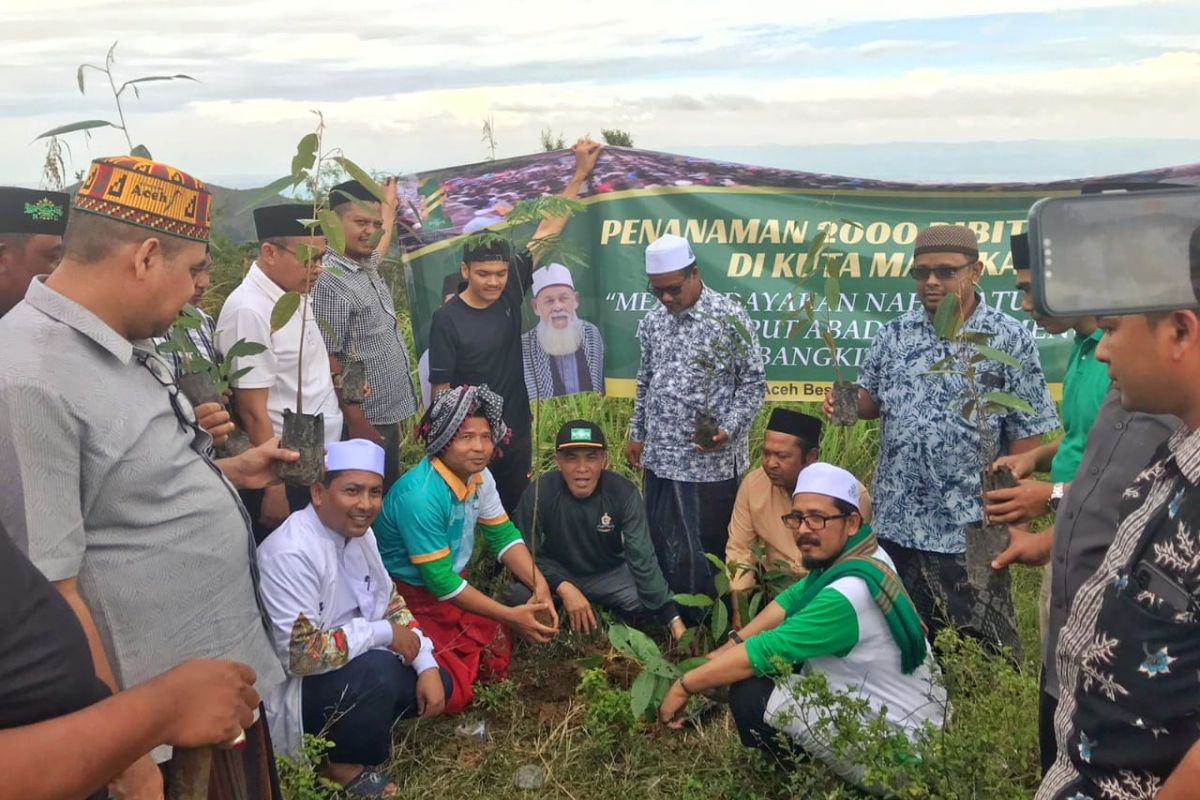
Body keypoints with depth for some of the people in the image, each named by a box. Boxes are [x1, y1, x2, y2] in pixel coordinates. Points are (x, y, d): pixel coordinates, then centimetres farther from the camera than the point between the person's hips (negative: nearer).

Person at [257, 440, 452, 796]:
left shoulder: (359, 532, -1)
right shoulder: (291, 553, -29)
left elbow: (390, 602, 9)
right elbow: (301, 654, -32)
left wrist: (427, 667, -3)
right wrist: (385, 633, -22)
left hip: (349, 669, 8)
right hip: (292, 687, -8)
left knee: (436, 683, 3)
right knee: (378, 670, -31)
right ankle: (344, 763, -4)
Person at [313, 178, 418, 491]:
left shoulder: (368, 268, 8)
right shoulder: (329, 281, -19)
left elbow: (381, 242, 35)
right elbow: (328, 361, -21)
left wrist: (389, 202, 48)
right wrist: (357, 424, -21)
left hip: (388, 416, 9)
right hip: (366, 422, -9)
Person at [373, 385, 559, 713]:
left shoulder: (479, 476, -6)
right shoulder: (420, 495, -31)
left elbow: (503, 535, 3)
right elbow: (440, 581, -26)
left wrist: (540, 584, -15)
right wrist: (510, 616, -23)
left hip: (449, 587, 8)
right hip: (406, 601, -8)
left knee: (496, 664, 4)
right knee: (451, 693, -15)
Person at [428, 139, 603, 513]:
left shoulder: (510, 293, -4)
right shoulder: (447, 319, -15)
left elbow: (548, 231, -3)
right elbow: (440, 389, -11)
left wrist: (579, 174, -3)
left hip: (516, 434, 4)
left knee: (514, 517, 16)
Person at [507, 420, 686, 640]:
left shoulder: (624, 493, -23)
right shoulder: (538, 494, -23)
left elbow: (643, 559, -26)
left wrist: (674, 619, -34)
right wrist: (563, 588, -37)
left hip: (610, 574, 1)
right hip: (558, 572, -1)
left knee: (648, 603, -24)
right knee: (519, 596, -30)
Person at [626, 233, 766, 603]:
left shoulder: (729, 317, -10)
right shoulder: (652, 322, 8)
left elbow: (753, 381, -8)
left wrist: (729, 429, -19)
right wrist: (636, 433, 17)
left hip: (710, 460, -6)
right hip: (659, 458, 6)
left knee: (708, 549, 5)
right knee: (661, 546, 14)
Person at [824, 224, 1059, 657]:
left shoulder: (1009, 339, -8)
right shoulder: (896, 333, 5)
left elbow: (1026, 434, -8)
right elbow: (872, 400, 14)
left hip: (970, 530, -4)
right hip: (894, 524, 4)